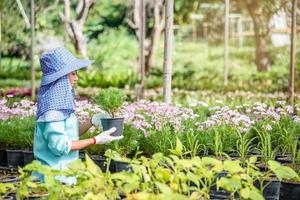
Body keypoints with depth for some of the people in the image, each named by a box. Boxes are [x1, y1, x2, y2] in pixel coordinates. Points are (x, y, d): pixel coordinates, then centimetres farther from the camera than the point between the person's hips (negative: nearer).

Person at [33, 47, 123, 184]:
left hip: (65, 172, 9)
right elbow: (60, 145, -22)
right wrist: (96, 140, -18)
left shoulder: (63, 100, 10)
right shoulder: (53, 106, -18)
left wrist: (91, 121, 2)